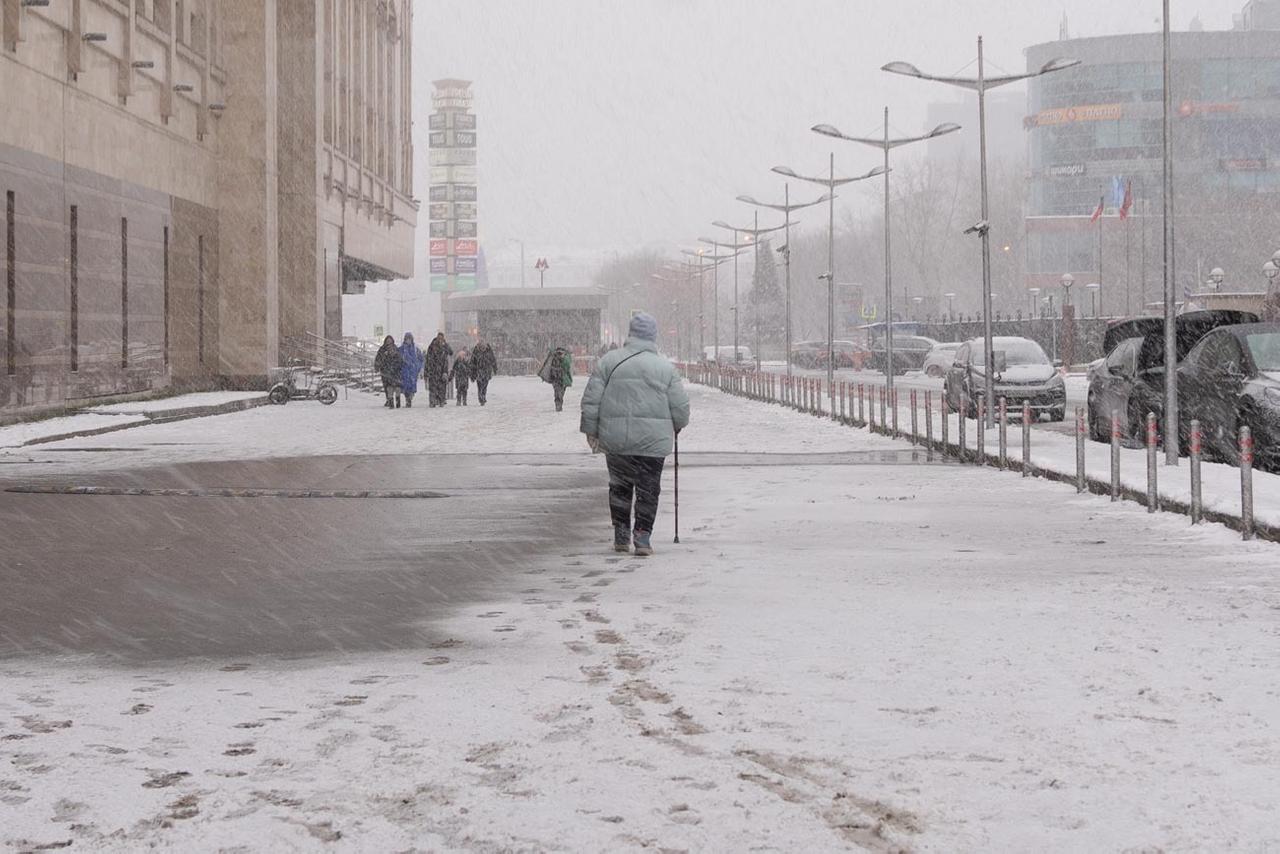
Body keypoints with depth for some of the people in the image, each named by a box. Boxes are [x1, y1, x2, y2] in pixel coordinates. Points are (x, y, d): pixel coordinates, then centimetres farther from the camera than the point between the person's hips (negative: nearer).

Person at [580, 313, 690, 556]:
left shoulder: (607, 362, 1)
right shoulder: (665, 367, -1)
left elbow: (591, 400, 0)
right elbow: (680, 406, 0)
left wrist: (591, 429, 9)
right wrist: (677, 426, 20)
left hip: (615, 438, 2)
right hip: (653, 439, -1)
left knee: (619, 485, 15)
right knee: (648, 489, 6)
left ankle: (621, 536, 17)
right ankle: (642, 536, 0)